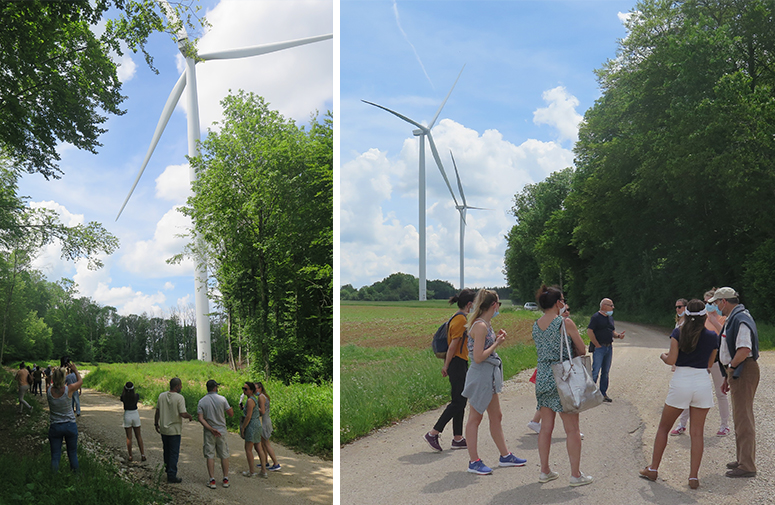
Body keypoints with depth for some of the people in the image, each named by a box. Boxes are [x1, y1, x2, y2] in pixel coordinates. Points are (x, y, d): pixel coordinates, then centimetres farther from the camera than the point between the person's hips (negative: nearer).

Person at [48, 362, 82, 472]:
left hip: (54, 427, 1)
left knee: (55, 456, 9)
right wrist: (75, 370, 17)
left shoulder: (49, 391, -13)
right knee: (73, 454, 14)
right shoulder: (69, 389, -17)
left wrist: (54, 373, 18)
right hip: (70, 426, -1)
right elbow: (80, 381, 3)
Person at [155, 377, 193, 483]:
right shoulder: (179, 398, -17)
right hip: (174, 430, -6)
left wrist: (156, 424, 19)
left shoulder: (161, 396, 1)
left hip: (163, 429, 6)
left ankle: (168, 470, 37)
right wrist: (190, 416, 0)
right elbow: (183, 414, -20)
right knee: (174, 453, 2)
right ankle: (172, 475, 4)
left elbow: (157, 412, 7)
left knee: (167, 451, 21)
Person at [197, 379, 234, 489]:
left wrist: (211, 429, -14)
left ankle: (212, 480, 2)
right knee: (224, 456, 9)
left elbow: (201, 419, -11)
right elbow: (231, 414, -3)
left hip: (208, 432, 1)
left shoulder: (202, 402, -3)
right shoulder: (222, 399, -8)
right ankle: (225, 480, 12)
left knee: (210, 456, 5)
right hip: (221, 431, -1)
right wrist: (229, 407, 15)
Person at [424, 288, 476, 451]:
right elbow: (453, 345, -18)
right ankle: (432, 434, -3)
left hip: (461, 364, 10)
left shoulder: (462, 318, 15)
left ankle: (458, 439, 17)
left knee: (461, 402, 12)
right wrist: (446, 366, -15)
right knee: (457, 402, -7)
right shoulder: (461, 319, -17)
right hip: (457, 364, -10)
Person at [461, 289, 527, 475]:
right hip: (480, 375, -10)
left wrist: (497, 339, 7)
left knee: (496, 416, 17)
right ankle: (473, 461, 8)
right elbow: (478, 357, -23)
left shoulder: (485, 324, 10)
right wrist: (497, 343, -14)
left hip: (489, 376, 10)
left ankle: (505, 456, 27)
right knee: (475, 418, 0)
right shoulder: (480, 326, -20)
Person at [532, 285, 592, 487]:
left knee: (546, 427, 13)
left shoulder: (536, 325, 6)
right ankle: (576, 474, 9)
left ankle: (545, 471, 20)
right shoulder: (565, 323, -12)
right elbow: (582, 350, -5)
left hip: (542, 377, 6)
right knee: (572, 429, 3)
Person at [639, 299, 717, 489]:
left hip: (681, 382, -1)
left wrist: (663, 356, 11)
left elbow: (671, 360, -10)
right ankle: (693, 477, 4)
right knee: (697, 432, 6)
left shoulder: (678, 333, -5)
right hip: (703, 382, 1)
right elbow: (709, 364, 9)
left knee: (663, 428, 13)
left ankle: (653, 469, 18)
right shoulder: (712, 337, 2)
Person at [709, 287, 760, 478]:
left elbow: (744, 350, -29)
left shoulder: (740, 319, -19)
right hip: (737, 372, 11)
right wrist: (727, 377, 21)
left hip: (743, 372, -11)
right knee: (740, 417, 18)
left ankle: (747, 466, -2)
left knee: (743, 418, -7)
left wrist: (731, 367, -14)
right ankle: (743, 459, 29)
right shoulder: (732, 319, 15)